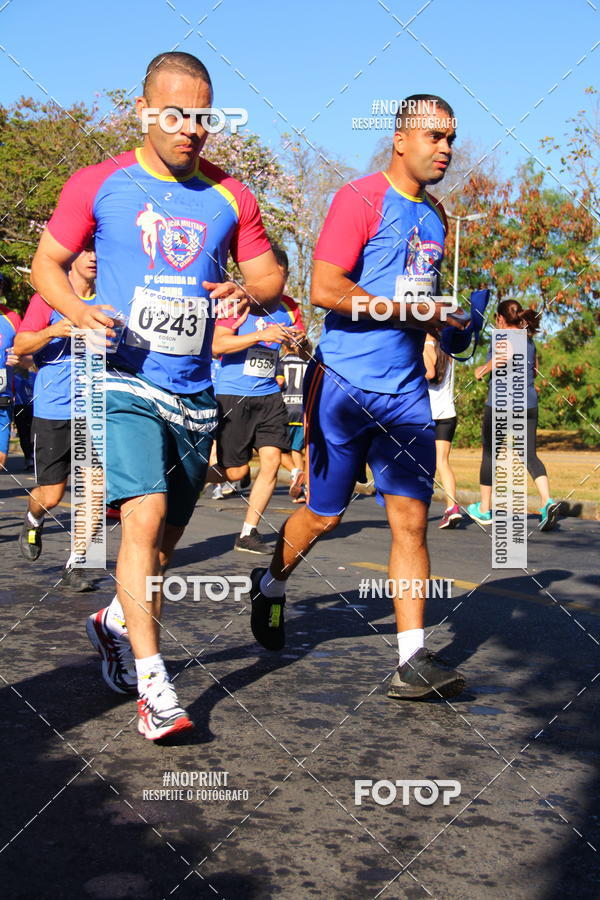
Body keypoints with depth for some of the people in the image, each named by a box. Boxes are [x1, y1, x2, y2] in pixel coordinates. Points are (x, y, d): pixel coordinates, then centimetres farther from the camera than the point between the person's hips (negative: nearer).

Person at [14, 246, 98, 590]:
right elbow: (19, 346, -8)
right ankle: (33, 522, 38)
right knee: (51, 496, 2)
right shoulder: (48, 299, -1)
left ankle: (75, 565, 8)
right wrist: (51, 332, -25)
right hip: (53, 412, -3)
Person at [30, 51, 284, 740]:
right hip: (125, 381, -4)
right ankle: (152, 686, -15)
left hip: (194, 394, 4)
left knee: (165, 540, 13)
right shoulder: (98, 184, 1)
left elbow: (269, 276, 13)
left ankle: (115, 621, 41)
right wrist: (80, 311, -15)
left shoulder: (230, 197, 9)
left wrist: (250, 295, -11)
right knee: (145, 515, -21)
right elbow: (46, 264, 6)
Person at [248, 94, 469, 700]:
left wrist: (437, 323, 8)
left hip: (406, 392, 6)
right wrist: (410, 310, -16)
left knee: (410, 520, -4)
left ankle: (412, 661, -2)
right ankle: (271, 585, 37)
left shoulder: (435, 216, 16)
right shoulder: (361, 199, -8)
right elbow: (325, 290, -17)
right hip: (345, 385, -5)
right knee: (324, 515, 8)